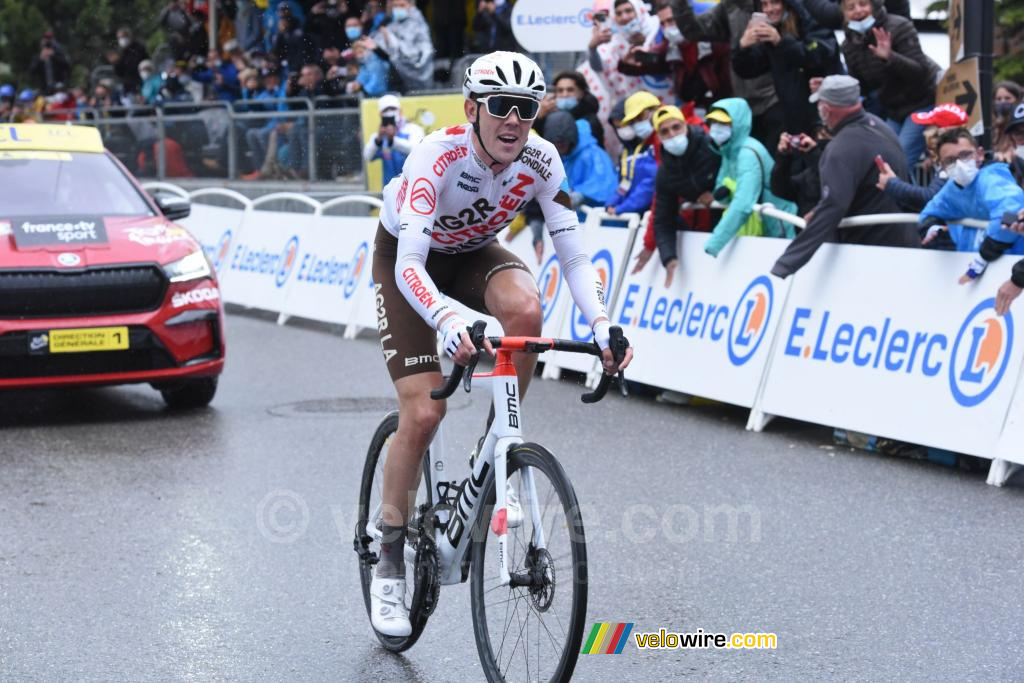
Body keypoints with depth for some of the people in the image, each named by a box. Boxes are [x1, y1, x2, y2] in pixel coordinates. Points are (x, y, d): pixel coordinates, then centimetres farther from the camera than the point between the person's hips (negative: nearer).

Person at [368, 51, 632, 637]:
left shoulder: (541, 160, -23)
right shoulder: (438, 155, -35)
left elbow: (574, 253, -21)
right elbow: (410, 264, -43)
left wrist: (602, 325, -38)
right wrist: (448, 321, -61)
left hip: (474, 252, 3)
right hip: (405, 256, -3)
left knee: (525, 307, -33)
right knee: (423, 413, -15)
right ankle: (390, 562, 3)